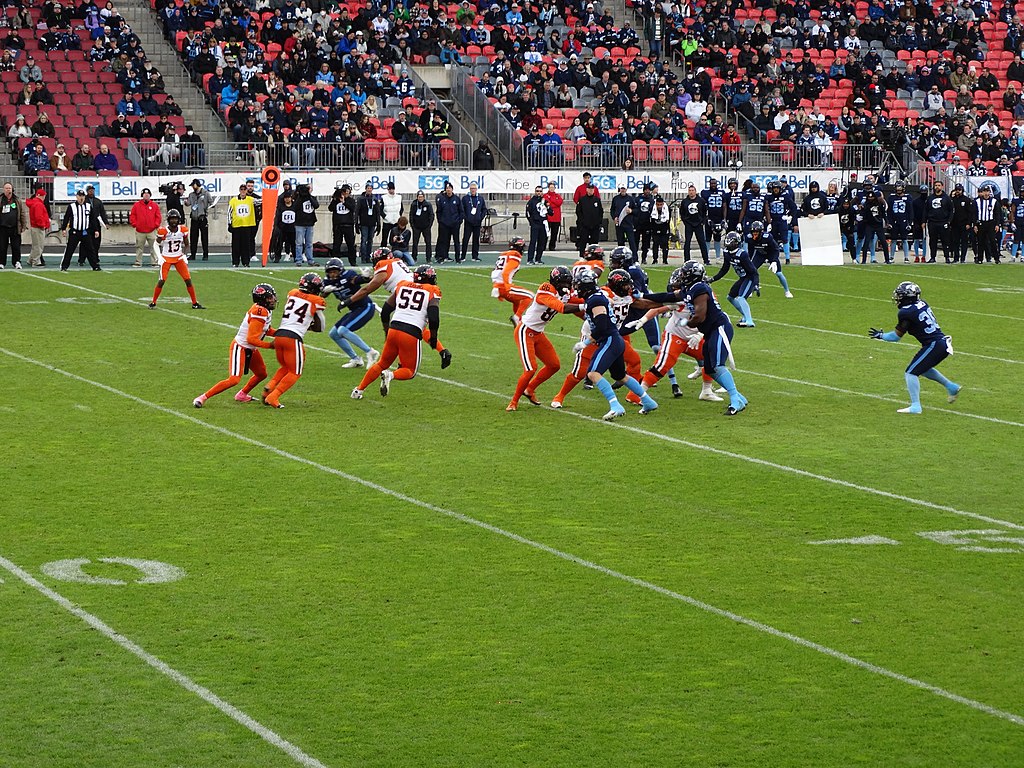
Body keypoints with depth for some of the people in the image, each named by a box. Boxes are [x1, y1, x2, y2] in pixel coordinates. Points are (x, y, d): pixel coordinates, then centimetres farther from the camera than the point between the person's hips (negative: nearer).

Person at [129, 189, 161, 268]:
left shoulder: (154, 205, 5)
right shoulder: (137, 205, 4)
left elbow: (158, 216, 6)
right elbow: (132, 215, 6)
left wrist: (156, 225, -5)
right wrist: (134, 224, -4)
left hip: (151, 231, 0)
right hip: (140, 231, 0)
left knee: (153, 247, 0)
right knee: (139, 247, 6)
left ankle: (154, 262, 5)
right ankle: (138, 262, 12)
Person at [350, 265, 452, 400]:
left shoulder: (402, 286, 15)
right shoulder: (432, 292, 3)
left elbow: (385, 312, 14)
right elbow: (433, 318, -11)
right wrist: (433, 338, 3)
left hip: (393, 329, 4)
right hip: (411, 335, -4)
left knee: (382, 364, 23)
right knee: (409, 371, 12)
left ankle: (359, 390, 17)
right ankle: (391, 375, -18)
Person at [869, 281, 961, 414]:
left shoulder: (905, 313, -13)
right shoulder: (922, 304, 8)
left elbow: (896, 336, -3)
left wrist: (880, 336, 12)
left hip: (934, 346, -8)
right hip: (943, 343, 8)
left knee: (911, 372, -3)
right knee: (923, 368, 28)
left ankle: (915, 406, -10)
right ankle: (951, 387, 35)